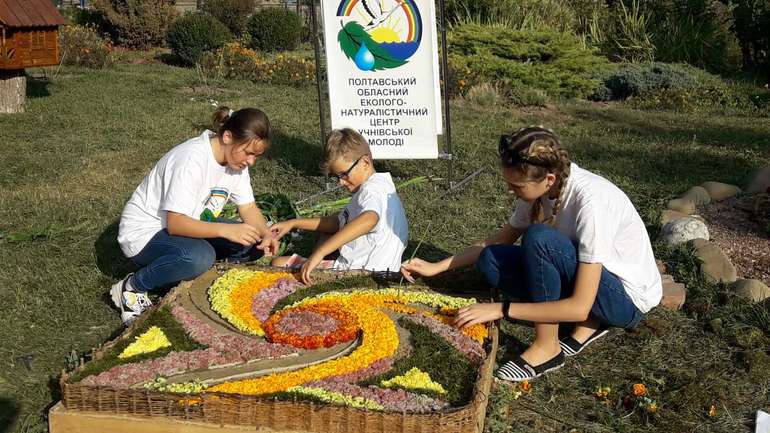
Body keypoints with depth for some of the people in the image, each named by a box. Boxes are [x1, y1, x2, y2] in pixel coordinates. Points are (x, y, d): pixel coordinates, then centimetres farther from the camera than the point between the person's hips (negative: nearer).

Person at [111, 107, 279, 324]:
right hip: (144, 233, -8)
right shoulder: (192, 159, -30)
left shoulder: (236, 157, -6)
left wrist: (266, 234, -22)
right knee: (200, 256, -37)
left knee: (252, 243, -10)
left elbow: (248, 208, -2)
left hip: (188, 224, 8)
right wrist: (225, 229, -43)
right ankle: (132, 286, -14)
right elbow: (175, 224, -33)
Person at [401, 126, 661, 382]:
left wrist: (501, 309, -29)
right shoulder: (538, 186, -9)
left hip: (627, 298, -7)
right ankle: (588, 324, -2)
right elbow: (501, 239, 7)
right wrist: (436, 268, 0)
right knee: (490, 260, -9)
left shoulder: (591, 201, -31)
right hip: (583, 279, 8)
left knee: (538, 238, -30)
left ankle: (547, 348, -15)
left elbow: (579, 307, -32)